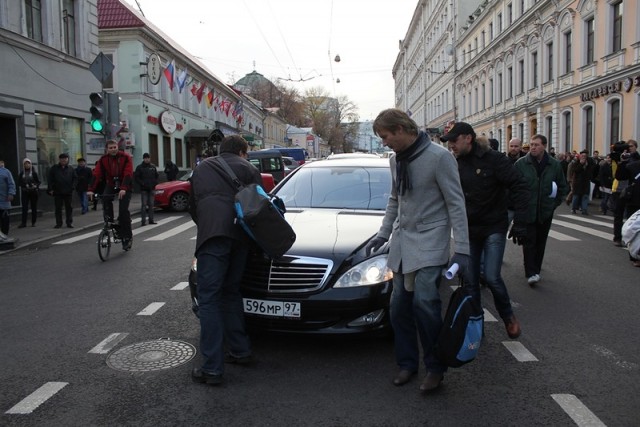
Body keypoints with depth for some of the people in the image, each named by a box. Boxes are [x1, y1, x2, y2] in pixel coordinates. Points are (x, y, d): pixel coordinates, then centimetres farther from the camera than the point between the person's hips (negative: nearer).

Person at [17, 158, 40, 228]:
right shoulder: (21, 173, 5)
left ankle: (33, 222, 11)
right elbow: (19, 183, 4)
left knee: (34, 207, 4)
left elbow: (38, 181, 3)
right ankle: (23, 223, -6)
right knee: (24, 207, -6)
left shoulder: (34, 172, 2)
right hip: (25, 192, 1)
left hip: (33, 192, 0)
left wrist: (35, 186, -16)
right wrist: (25, 185, -13)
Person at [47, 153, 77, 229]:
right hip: (57, 192, 0)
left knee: (69, 208, 4)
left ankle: (69, 222, 11)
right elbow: (50, 179, 3)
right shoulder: (54, 168, 4)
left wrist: (72, 187, -5)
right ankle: (58, 223, 11)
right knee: (58, 208, 5)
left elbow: (75, 178, 8)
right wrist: (50, 189, -4)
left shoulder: (70, 169, 6)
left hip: (68, 192, 0)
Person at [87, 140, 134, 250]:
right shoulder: (103, 159, -5)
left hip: (125, 186, -3)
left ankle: (127, 237, -5)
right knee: (105, 198, -29)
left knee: (123, 210, -15)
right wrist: (91, 190, -27)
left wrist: (123, 189, -39)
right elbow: (96, 174, -13)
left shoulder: (125, 157, -14)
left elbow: (128, 174, -25)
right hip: (111, 185, 3)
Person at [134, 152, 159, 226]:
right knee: (143, 205, -7)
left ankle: (151, 220, 14)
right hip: (143, 189, -4)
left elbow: (156, 176, 18)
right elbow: (136, 177, -5)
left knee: (151, 205, 8)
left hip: (151, 189, 4)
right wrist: (142, 184, -14)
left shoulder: (153, 166, 11)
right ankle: (143, 221, -6)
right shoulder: (139, 167, -2)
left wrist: (154, 183, 3)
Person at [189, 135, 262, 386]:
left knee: (208, 298, -3)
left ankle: (212, 369, -6)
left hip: (212, 236, -2)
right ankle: (240, 351, 22)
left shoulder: (202, 168, 29)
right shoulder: (247, 168, 23)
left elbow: (192, 206, 32)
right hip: (240, 235, 2)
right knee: (231, 292, 19)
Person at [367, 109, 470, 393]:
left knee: (424, 301, -16)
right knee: (399, 306, 7)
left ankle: (435, 367, 2)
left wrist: (462, 249, -16)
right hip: (402, 241, 7)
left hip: (430, 241, -7)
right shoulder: (395, 160, 10)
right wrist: (383, 234, 14)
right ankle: (407, 363, 22)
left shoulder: (438, 156, -12)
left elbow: (456, 204, -12)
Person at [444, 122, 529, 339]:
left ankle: (508, 316, 16)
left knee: (491, 277, -11)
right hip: (468, 230, 4)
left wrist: (520, 222, -18)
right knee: (470, 281, 5)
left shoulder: (493, 159, -12)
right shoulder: (455, 164, 1)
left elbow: (520, 187, -13)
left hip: (494, 228, -4)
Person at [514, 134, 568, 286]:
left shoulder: (554, 165, 2)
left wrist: (555, 203, 8)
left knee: (541, 242, 11)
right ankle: (531, 273, -6)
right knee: (529, 242, -6)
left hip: (545, 212, 3)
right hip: (527, 211, -3)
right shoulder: (521, 164, -6)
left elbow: (562, 186, 14)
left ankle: (536, 269, 23)